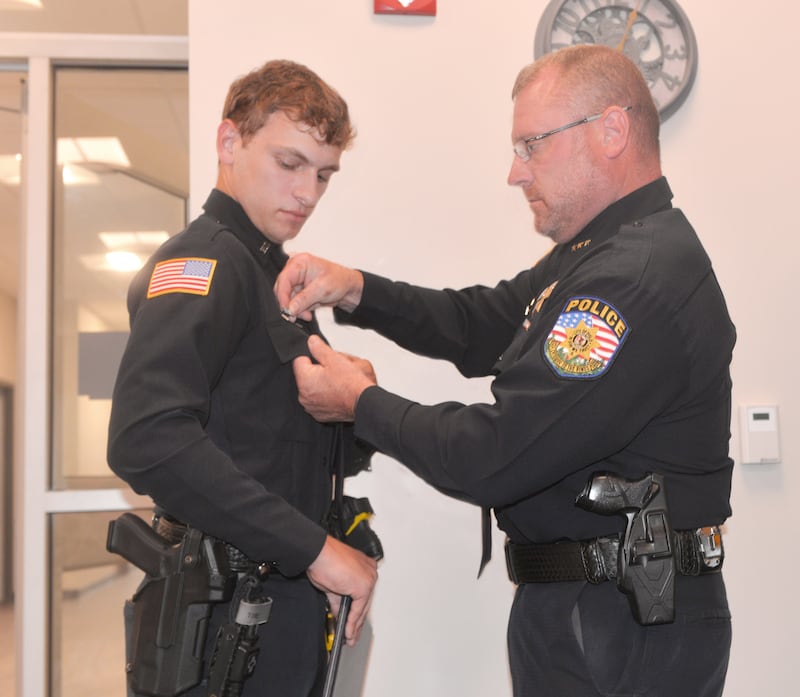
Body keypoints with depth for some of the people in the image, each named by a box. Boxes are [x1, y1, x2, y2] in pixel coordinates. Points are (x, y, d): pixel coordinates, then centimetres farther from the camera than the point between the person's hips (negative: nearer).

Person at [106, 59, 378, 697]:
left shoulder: (275, 273, 17)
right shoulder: (205, 261, -13)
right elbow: (146, 439, -30)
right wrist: (315, 548, -26)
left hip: (291, 611, 9)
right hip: (226, 626, -9)